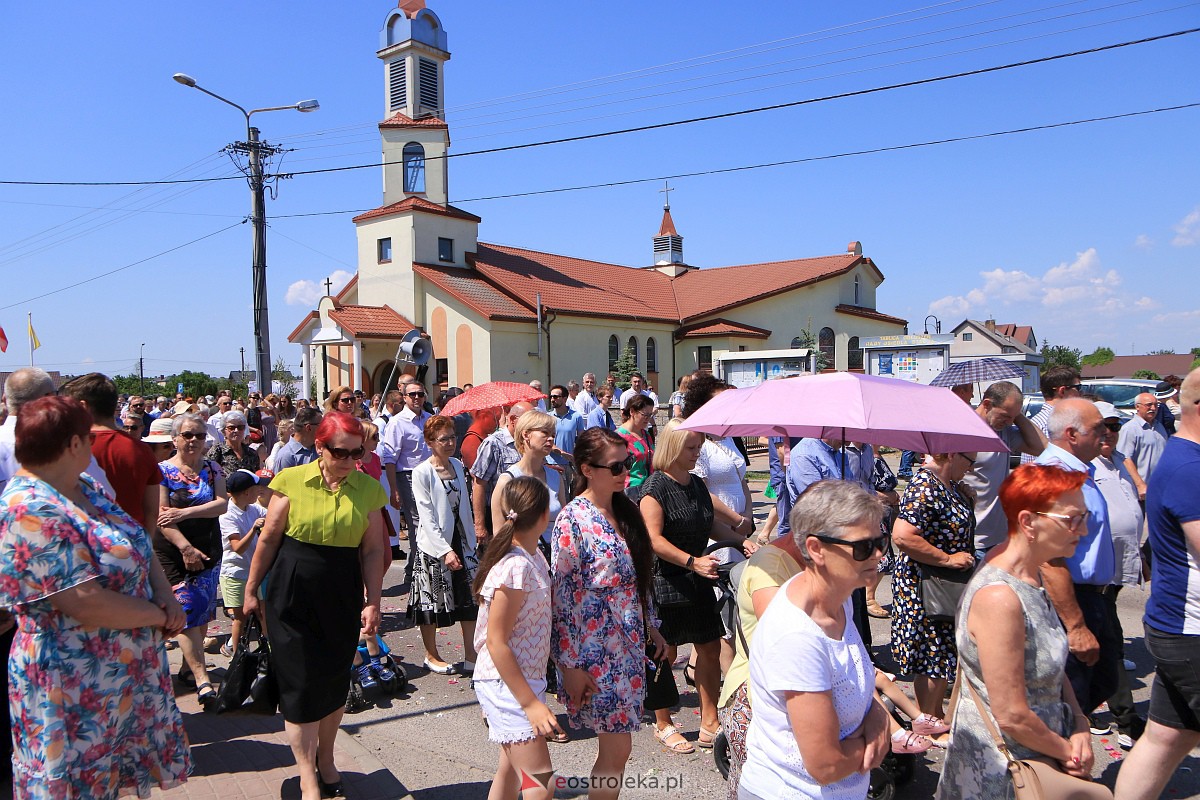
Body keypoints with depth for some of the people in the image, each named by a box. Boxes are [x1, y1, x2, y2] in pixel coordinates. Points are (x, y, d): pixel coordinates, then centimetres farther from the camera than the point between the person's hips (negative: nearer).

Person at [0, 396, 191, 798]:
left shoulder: (84, 488, 5)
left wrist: (166, 595, -8)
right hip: (78, 693, -8)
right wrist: (160, 615, -14)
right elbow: (86, 603, -28)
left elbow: (141, 549, 10)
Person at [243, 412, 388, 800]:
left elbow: (372, 550, 0)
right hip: (293, 596, -2)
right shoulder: (292, 481, -8)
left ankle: (325, 758, 36)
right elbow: (268, 539, 1)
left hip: (342, 597, 2)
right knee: (300, 684, 1)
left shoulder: (368, 489, -2)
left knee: (335, 682, 12)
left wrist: (373, 602, -4)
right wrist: (251, 589, 6)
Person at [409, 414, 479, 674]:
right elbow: (426, 517, -16)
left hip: (460, 540, 6)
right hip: (433, 545, -5)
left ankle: (471, 657, 14)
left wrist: (470, 540, 8)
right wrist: (445, 550, -20)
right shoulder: (422, 472, -12)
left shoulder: (458, 465, 5)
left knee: (471, 599, 5)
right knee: (431, 603, 8)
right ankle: (431, 656, 27)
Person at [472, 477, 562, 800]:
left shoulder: (535, 558, 3)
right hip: (508, 685, -10)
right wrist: (531, 703, -22)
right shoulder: (515, 567, -23)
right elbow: (496, 642, -22)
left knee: (511, 769, 22)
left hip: (525, 679, 10)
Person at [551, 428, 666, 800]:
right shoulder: (573, 520, -16)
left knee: (615, 747, 14)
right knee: (617, 748, 1)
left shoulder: (625, 510, 6)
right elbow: (561, 594, -15)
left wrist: (651, 627, 16)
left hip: (629, 644, 7)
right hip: (595, 649, -7)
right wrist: (570, 664, -14)